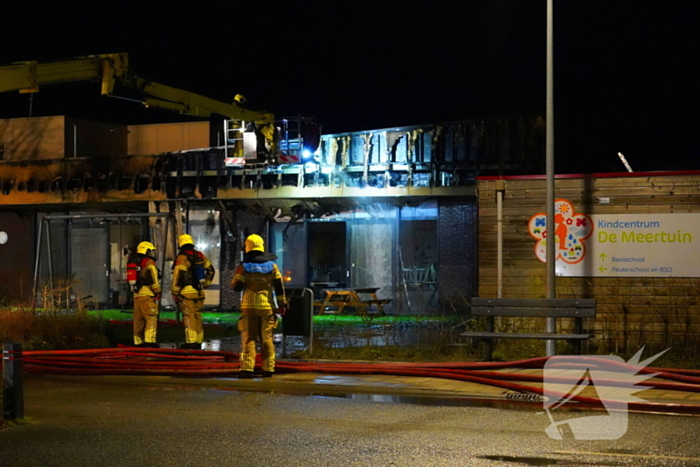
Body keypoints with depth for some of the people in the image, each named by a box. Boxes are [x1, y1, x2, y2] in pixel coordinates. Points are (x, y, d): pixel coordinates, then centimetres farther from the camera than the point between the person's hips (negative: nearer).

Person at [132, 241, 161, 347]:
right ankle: (149, 340, -18)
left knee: (139, 319, 11)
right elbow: (152, 277, -16)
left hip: (137, 295, 8)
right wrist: (157, 291, -11)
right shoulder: (149, 262, -4)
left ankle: (138, 342, 14)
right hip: (147, 295, -8)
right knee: (152, 318, -9)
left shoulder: (136, 264, 21)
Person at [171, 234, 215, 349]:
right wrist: (206, 284, 23)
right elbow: (211, 270, 18)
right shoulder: (200, 256, 10)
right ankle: (198, 342, 14)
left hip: (187, 292, -6)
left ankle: (191, 342, -9)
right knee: (197, 316, 11)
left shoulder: (182, 258, -10)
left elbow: (178, 276, -14)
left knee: (189, 317, -5)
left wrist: (174, 293, -8)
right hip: (199, 292, 6)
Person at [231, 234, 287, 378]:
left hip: (249, 306, -2)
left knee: (248, 338, 0)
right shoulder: (271, 265, 4)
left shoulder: (244, 266, -3)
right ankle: (268, 368, 7)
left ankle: (247, 368, -9)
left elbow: (236, 287, -1)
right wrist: (282, 304, 10)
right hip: (267, 306, 2)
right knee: (267, 338, 8)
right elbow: (279, 287, 4)